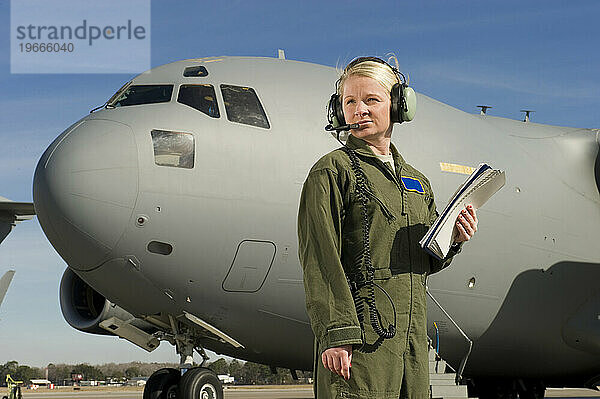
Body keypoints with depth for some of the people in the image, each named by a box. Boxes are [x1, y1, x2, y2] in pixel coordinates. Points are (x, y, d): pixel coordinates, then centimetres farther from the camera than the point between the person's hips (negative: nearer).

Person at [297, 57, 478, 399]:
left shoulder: (417, 182, 19)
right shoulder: (332, 171, -1)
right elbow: (321, 260, -10)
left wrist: (452, 240, 2)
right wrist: (335, 333, -18)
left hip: (411, 339, 6)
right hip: (361, 339, -6)